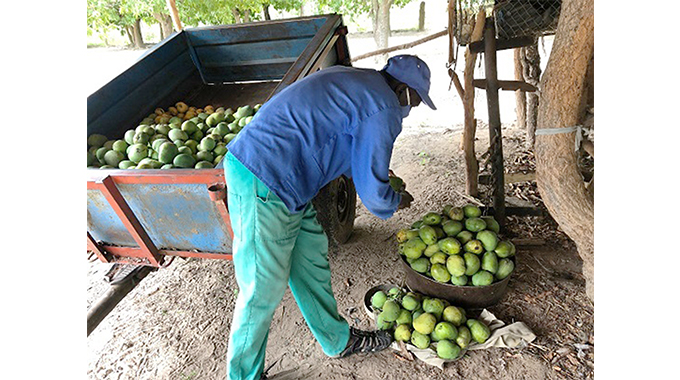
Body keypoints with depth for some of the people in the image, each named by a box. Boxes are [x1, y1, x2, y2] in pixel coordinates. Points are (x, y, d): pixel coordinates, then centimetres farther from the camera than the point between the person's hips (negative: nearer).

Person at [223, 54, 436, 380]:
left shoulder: (353, 80, 18)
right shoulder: (383, 109, -12)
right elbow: (372, 192, -11)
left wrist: (379, 173, 33)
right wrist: (397, 202, 12)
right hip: (263, 185, -10)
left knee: (311, 258, 18)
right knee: (264, 289, 4)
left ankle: (339, 340, 39)